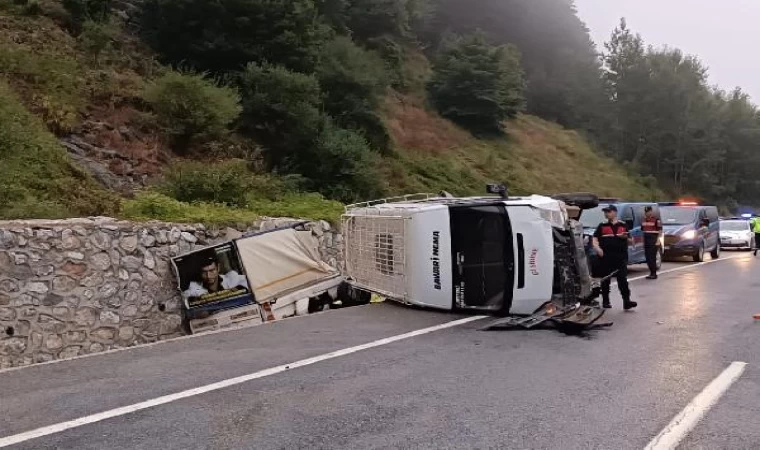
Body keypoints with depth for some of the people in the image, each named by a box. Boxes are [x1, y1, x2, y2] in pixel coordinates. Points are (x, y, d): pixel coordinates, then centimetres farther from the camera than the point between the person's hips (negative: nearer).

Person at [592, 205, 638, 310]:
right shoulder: (602, 226, 8)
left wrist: (625, 237, -9)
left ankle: (626, 301, -5)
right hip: (606, 257, 0)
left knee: (623, 279, -3)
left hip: (620, 257, 0)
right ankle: (605, 301, 15)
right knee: (605, 280, 7)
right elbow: (595, 238, 4)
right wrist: (597, 247, -15)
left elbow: (629, 239, 14)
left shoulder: (622, 226, 10)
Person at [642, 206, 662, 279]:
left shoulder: (656, 220, -8)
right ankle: (651, 273, 17)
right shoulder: (644, 220, 14)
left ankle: (654, 274, -2)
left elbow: (660, 230, -10)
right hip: (646, 241, 7)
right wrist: (643, 240, 19)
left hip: (653, 242, -7)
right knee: (648, 257, 8)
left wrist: (658, 241, -16)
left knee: (652, 258, -8)